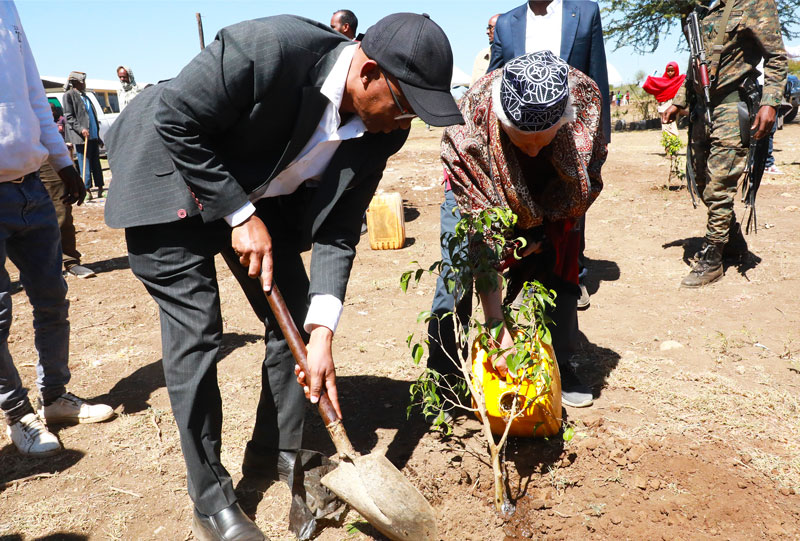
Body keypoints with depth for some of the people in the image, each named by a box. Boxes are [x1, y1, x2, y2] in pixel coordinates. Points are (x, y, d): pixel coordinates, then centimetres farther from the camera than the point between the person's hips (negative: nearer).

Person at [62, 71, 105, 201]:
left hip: (93, 135, 7)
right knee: (85, 164, -6)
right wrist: (81, 129, -21)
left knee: (96, 163, 8)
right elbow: (68, 116, -8)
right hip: (81, 136, -7)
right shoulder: (69, 95, -1)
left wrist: (98, 134, 18)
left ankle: (100, 188, 12)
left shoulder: (85, 96, 21)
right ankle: (87, 190, -4)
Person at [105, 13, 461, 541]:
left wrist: (322, 332, -21)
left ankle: (278, 452, 24)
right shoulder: (270, 47, -34)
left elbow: (338, 231, -12)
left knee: (296, 321, 2)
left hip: (258, 199, 6)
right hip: (173, 185, -5)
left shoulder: (382, 130, -15)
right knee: (196, 335, -9)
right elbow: (176, 121, -24)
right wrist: (241, 215, -24)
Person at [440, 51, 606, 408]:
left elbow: (590, 178, -13)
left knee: (560, 262, -7)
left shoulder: (587, 100, -34)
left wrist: (549, 233, -17)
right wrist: (496, 326, -44)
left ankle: (560, 367, 9)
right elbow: (483, 236, -41)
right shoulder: (469, 131, -42)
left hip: (553, 195, 3)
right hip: (489, 193, -2)